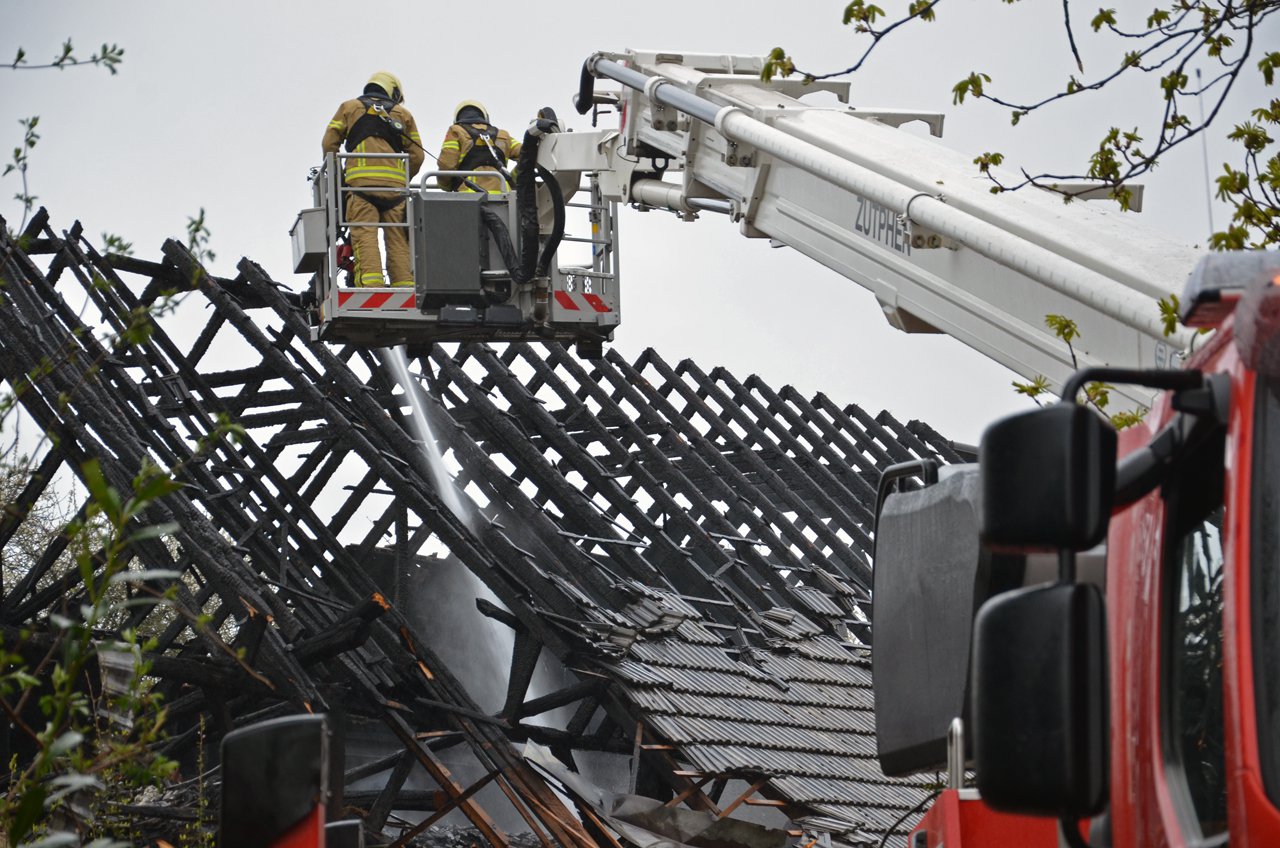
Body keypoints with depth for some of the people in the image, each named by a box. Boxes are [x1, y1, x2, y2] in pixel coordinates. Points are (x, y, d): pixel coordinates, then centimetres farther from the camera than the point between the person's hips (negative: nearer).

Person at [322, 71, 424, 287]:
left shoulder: (349, 107, 21)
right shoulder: (403, 114, 23)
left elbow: (329, 144, 13)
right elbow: (417, 155, 16)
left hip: (361, 181, -2)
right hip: (394, 182, 2)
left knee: (364, 235, -12)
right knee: (397, 238, 2)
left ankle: (369, 282, -27)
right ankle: (404, 283, -6)